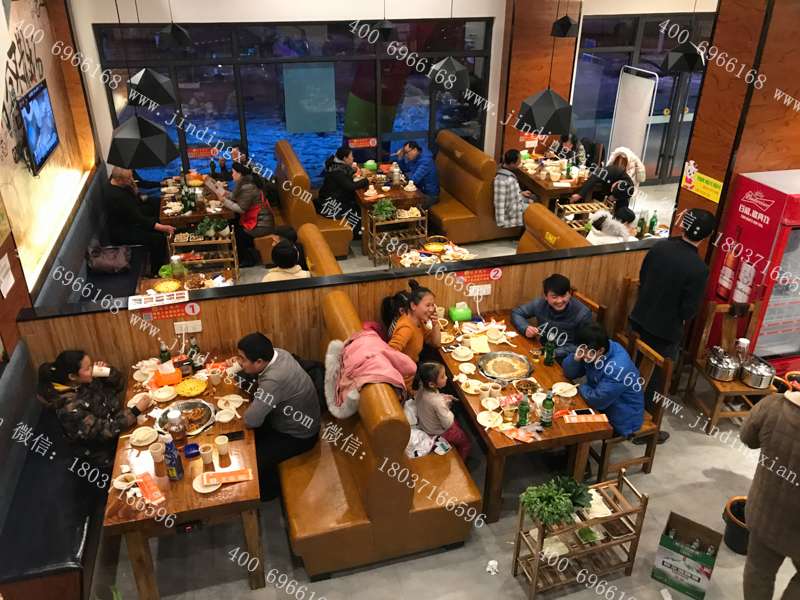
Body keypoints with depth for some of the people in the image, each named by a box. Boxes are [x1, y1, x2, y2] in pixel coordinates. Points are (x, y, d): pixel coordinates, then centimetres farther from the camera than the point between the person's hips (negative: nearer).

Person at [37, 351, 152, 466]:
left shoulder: (88, 380, -9)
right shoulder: (70, 408, -28)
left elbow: (119, 385, 6)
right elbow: (104, 431, -28)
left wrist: (109, 371, -15)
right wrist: (136, 411, -29)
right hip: (108, 452, -6)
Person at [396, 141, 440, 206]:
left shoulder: (425, 160, -26)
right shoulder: (413, 158, 3)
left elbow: (414, 179, -31)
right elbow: (404, 169, 17)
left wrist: (407, 174, -10)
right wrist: (400, 157, 1)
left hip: (429, 195, -9)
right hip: (419, 189, 9)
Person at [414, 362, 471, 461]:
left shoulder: (422, 388, -20)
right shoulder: (437, 402, -41)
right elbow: (448, 424, -30)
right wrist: (447, 405, -15)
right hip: (438, 433, -7)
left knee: (458, 425, 30)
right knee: (466, 441, 15)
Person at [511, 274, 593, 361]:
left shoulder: (583, 313, -17)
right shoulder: (540, 304, -7)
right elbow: (516, 313, 8)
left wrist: (555, 352, -24)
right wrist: (526, 328, -12)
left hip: (565, 361, -4)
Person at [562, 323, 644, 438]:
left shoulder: (617, 368, -33)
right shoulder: (593, 349, -10)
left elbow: (597, 401, -30)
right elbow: (569, 373, -3)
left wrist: (581, 388, -12)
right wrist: (576, 358, -23)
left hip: (622, 419, -7)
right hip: (603, 405, 7)